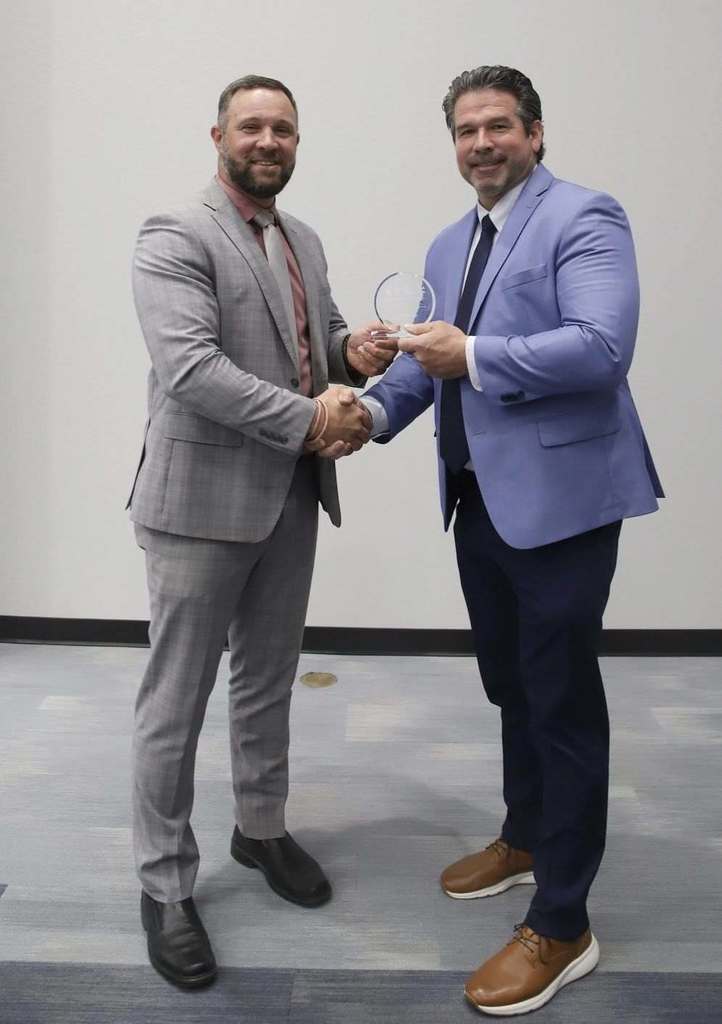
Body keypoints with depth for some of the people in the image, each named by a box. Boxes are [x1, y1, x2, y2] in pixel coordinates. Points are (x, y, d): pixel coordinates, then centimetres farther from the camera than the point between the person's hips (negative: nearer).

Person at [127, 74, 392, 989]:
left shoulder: (303, 241, 14)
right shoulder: (173, 237, -10)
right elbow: (190, 367, -21)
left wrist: (353, 350, -1)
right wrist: (308, 419, -24)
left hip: (291, 499, 8)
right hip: (202, 500, -7)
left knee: (268, 679, 19)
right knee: (176, 699, 3)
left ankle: (261, 829, 39)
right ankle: (165, 883, 19)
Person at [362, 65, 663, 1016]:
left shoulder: (584, 217, -8)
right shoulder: (448, 246, 17)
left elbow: (601, 346, -21)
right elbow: (427, 354, 16)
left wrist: (472, 355, -20)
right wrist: (376, 408, -2)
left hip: (559, 498, -8)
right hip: (480, 501, 8)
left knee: (562, 698, 0)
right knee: (511, 684, 20)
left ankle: (561, 928, 13)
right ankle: (525, 839, 42)